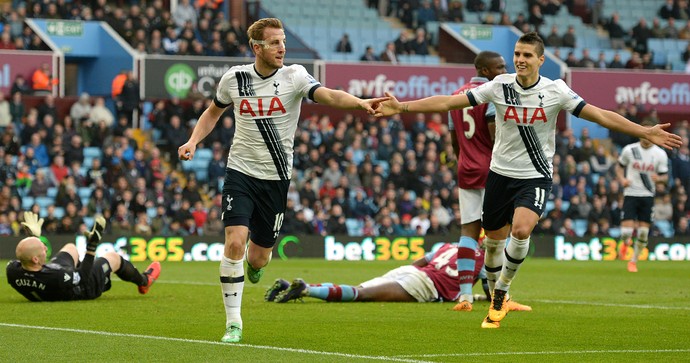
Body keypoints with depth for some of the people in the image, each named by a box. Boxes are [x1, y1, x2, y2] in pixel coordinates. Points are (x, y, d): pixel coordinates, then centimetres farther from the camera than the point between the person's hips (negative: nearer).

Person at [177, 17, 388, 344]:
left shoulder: (293, 76, -8)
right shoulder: (234, 78, -2)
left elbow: (328, 95, -26)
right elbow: (213, 111, 17)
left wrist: (361, 103, -45)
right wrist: (193, 141, 1)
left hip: (276, 179, 0)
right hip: (240, 173, 0)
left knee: (258, 258, 7)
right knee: (235, 242, -20)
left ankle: (254, 264, 48)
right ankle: (233, 323, -9)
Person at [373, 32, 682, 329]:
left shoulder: (555, 91, -8)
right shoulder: (500, 86, -5)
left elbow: (601, 115, -9)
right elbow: (448, 102, -4)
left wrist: (645, 132, -18)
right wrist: (401, 107, -10)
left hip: (536, 176, -2)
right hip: (500, 173, 2)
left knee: (521, 230, -25)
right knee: (494, 239, 7)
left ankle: (502, 291, -2)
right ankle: (495, 298, 32)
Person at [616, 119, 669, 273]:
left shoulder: (660, 154, -1)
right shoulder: (629, 150, -3)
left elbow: (665, 176, 6)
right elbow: (620, 166, 12)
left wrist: (659, 178, -18)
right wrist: (622, 179, -8)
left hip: (648, 196, 1)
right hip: (630, 195, -1)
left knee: (643, 233, 0)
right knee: (626, 232, -12)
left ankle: (634, 261, 19)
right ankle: (626, 243, 25)